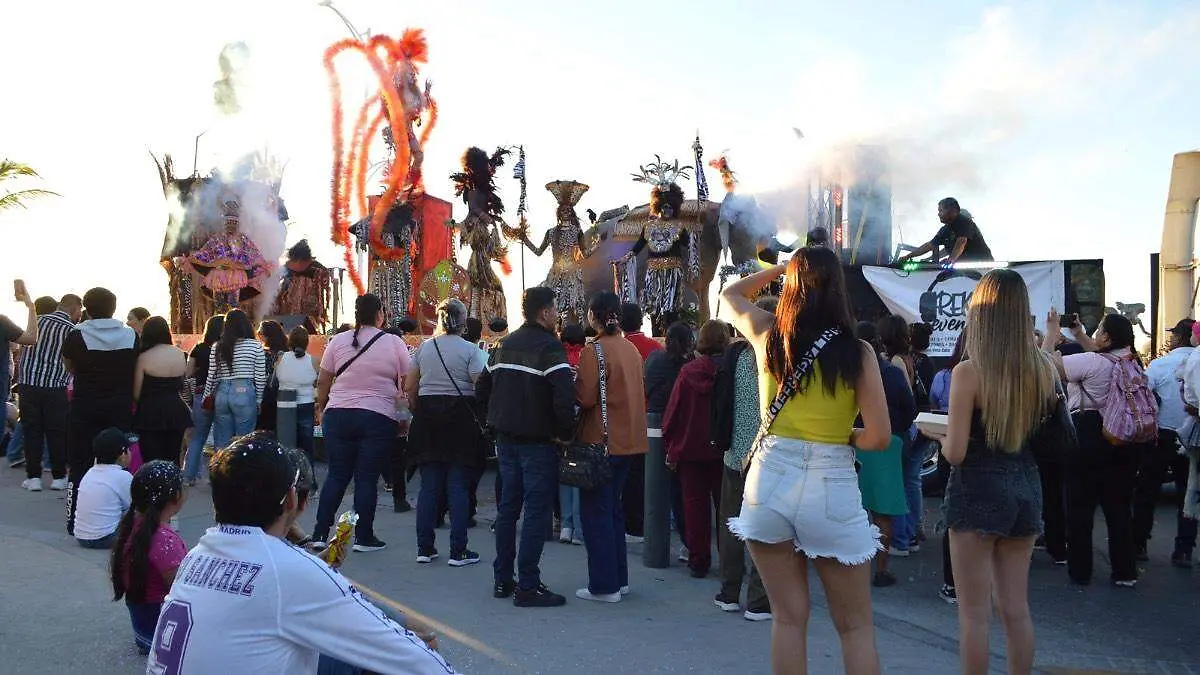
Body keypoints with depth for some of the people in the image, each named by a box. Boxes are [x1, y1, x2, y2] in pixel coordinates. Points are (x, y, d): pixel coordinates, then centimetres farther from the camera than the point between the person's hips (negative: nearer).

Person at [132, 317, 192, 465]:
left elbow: (136, 393, -7)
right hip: (176, 412, 4)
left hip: (150, 413, -4)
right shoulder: (180, 354, 2)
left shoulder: (144, 358, -10)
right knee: (173, 461, 11)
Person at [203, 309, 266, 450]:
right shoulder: (255, 346, -2)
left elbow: (211, 378, 7)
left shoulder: (217, 347, 6)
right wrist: (258, 400, 8)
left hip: (222, 394, 3)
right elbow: (260, 377, -2)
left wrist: (207, 399, 18)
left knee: (222, 443, 9)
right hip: (245, 394, -3)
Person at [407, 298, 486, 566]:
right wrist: (481, 419, -1)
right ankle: (458, 551, 3)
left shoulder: (424, 347, 6)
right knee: (458, 486, 1)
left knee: (429, 485, 9)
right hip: (460, 416, -4)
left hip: (427, 416, 4)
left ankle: (425, 547, 13)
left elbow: (409, 386, 8)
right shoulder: (470, 350, -7)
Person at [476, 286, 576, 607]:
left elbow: (482, 389, 16)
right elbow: (565, 396, -25)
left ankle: (502, 580, 21)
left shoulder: (505, 344, 11)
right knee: (537, 511, -2)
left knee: (508, 506, 15)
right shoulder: (549, 346, -13)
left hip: (506, 437, 8)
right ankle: (528, 586, 0)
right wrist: (565, 432, -13)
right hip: (537, 440, -8)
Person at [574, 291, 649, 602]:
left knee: (596, 512, 2)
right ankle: (619, 579, 24)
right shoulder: (631, 349, 7)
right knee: (613, 509, 18)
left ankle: (604, 585, 4)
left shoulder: (595, 351, -15)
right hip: (629, 440, 7)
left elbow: (586, 397, -19)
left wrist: (573, 383, -1)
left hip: (602, 442, -7)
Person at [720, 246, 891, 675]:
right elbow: (879, 438, -9)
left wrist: (782, 267, 23)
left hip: (771, 479, 2)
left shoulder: (768, 335, 1)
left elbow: (730, 294, 23)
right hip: (832, 486, -2)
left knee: (789, 617, 11)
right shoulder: (858, 352, -7)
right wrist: (847, 438, 11)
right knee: (856, 626, 10)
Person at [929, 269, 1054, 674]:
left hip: (978, 490, -5)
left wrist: (939, 434, 3)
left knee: (974, 612, 4)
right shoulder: (1043, 369, -1)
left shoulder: (969, 372, -16)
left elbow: (955, 453, -17)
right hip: (1025, 488, 6)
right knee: (1016, 608, 15)